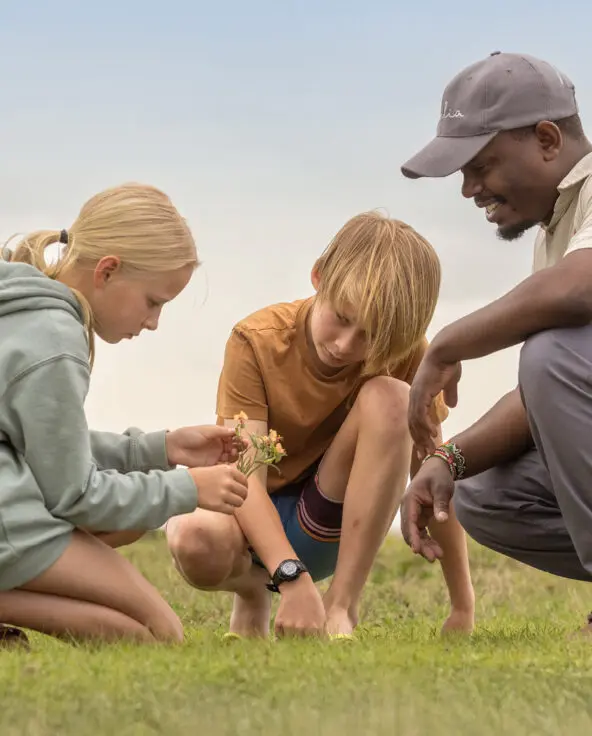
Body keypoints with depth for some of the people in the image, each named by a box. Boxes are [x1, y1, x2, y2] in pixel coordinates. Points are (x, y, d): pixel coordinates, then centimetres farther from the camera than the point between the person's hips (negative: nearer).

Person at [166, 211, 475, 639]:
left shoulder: (405, 354, -13)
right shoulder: (256, 342, -18)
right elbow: (245, 475, -26)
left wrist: (463, 608, -11)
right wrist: (292, 579, -42)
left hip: (326, 527, 2)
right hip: (253, 520, -1)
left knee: (390, 398, -26)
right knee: (194, 542, -40)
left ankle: (341, 607, -23)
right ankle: (252, 590, 0)